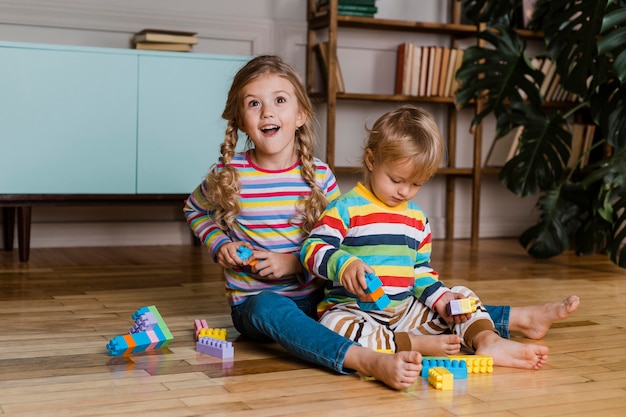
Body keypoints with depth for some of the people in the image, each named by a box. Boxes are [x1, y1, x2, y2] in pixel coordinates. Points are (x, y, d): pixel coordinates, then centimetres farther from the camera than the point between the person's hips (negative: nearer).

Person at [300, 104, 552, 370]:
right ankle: (417, 344, -33)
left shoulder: (418, 218, 15)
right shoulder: (346, 208, -7)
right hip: (353, 309, -6)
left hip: (405, 309, 6)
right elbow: (313, 249, -14)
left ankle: (487, 340, -21)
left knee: (463, 296, 4)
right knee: (334, 327, -38)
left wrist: (439, 297, 1)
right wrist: (345, 264, -34)